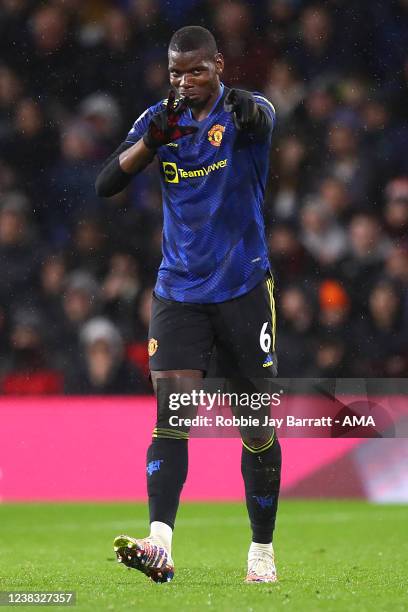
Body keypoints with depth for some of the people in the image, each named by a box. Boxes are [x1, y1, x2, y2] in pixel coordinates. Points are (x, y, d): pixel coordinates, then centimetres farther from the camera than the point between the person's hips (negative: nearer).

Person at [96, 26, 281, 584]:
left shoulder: (244, 110, -7)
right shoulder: (161, 119, 3)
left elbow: (261, 123, -31)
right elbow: (106, 185, -5)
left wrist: (248, 114, -49)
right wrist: (152, 140, -17)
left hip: (243, 287, -2)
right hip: (178, 290, 2)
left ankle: (262, 550, 19)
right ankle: (159, 546, -25)